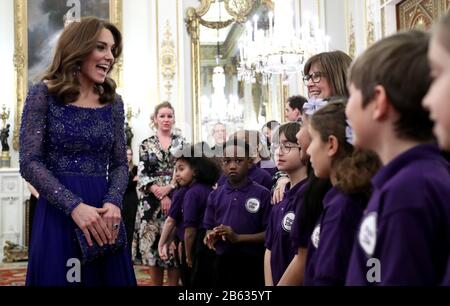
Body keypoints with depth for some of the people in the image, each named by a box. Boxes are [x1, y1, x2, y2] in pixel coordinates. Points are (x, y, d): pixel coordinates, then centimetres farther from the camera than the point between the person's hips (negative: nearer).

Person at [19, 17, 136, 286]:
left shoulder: (112, 102, 10)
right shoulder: (44, 94, -2)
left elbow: (120, 163, 8)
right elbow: (30, 163, -9)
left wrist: (113, 203, -12)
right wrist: (75, 206, -19)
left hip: (103, 213, 4)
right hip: (58, 213, -4)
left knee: (109, 278, 8)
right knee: (58, 278, 4)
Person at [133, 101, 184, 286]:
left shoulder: (181, 143, 9)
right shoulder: (146, 144, 8)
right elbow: (142, 175, 1)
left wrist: (168, 188, -13)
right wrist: (160, 195, -11)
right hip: (151, 203, 0)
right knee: (152, 244, 0)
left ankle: (173, 284, 5)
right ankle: (156, 283, 11)